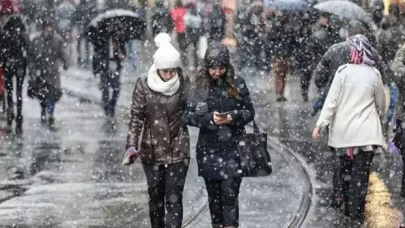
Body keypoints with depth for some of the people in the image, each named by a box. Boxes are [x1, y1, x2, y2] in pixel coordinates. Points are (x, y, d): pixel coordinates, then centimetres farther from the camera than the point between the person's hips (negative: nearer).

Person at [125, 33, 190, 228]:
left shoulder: (184, 83, -6)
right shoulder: (144, 85, -8)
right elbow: (136, 116, -6)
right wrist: (132, 145, -12)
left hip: (178, 150, -1)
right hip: (152, 150, 1)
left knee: (174, 198, -6)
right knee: (155, 195, 14)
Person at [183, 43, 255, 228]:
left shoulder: (237, 84, -1)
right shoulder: (199, 86, -1)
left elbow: (249, 112, 4)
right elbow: (187, 115, -3)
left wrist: (233, 117, -15)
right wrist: (210, 118, -19)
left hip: (232, 148, -1)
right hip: (208, 149, 1)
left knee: (230, 192, -8)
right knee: (214, 195, 10)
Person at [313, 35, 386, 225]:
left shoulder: (343, 71, -6)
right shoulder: (374, 75, -2)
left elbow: (331, 100, -9)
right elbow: (381, 104, 11)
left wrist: (320, 124, -6)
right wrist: (381, 120, 30)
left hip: (343, 130, 1)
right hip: (366, 131, -1)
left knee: (345, 168, 18)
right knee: (361, 173, 1)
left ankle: (345, 208, 27)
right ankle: (356, 215, -1)